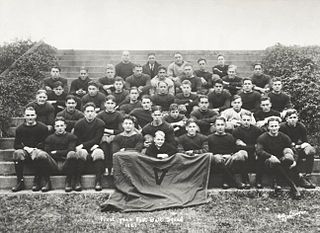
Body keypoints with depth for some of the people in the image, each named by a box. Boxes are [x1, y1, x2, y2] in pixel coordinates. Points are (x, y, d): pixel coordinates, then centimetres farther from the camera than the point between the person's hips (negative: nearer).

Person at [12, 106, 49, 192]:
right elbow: (16, 145, 5)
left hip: (38, 150, -2)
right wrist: (26, 148, -14)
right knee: (17, 153, -30)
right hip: (25, 151, 2)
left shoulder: (43, 127, 0)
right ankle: (20, 182, -22)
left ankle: (37, 181, -19)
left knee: (42, 155, -36)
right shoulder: (20, 129, 6)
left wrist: (36, 150, -16)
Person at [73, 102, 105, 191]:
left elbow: (97, 140, -8)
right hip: (83, 148, 0)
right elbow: (76, 141, -1)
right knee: (81, 153, -34)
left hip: (94, 147, 0)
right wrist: (91, 145, -11)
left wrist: (83, 145, -18)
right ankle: (77, 181, -28)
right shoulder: (78, 124, 0)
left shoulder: (100, 123, -2)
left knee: (99, 153, -33)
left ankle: (98, 181, -32)